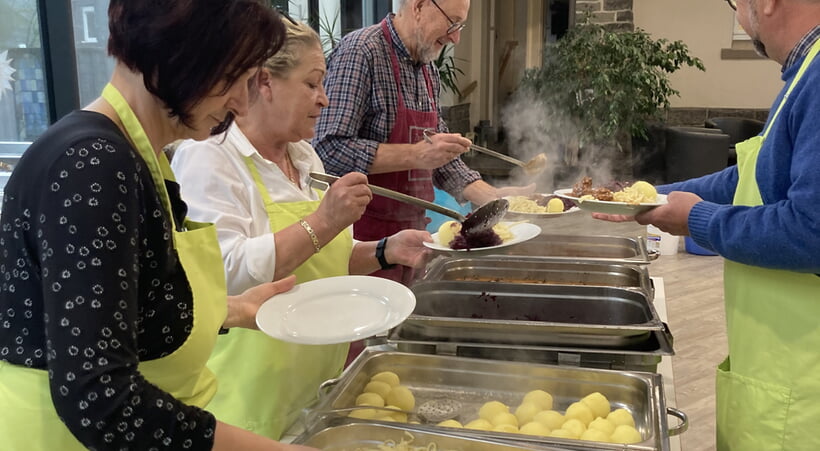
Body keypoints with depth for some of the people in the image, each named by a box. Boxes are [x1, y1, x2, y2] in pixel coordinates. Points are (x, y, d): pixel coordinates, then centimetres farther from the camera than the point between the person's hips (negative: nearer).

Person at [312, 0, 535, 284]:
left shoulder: (428, 69, 10)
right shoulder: (360, 53, -15)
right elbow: (330, 149, -23)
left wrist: (492, 196, 6)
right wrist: (415, 155, -27)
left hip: (409, 234, 8)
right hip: (364, 237, -7)